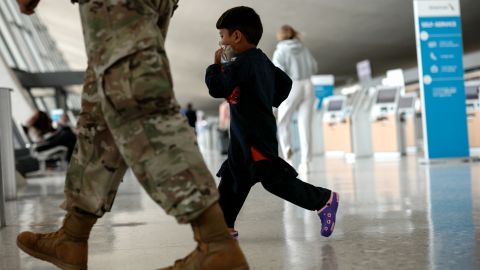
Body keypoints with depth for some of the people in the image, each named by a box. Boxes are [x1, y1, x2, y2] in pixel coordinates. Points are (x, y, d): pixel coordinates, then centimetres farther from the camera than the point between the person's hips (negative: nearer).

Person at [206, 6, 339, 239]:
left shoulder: (242, 63, -17)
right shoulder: (262, 60, 14)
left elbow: (217, 88, -20)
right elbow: (285, 83, 22)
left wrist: (216, 65, -4)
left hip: (255, 136, -11)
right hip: (245, 137, 11)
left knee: (274, 180, -10)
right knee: (231, 180, 13)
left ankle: (323, 199, -3)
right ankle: (225, 225, 19)